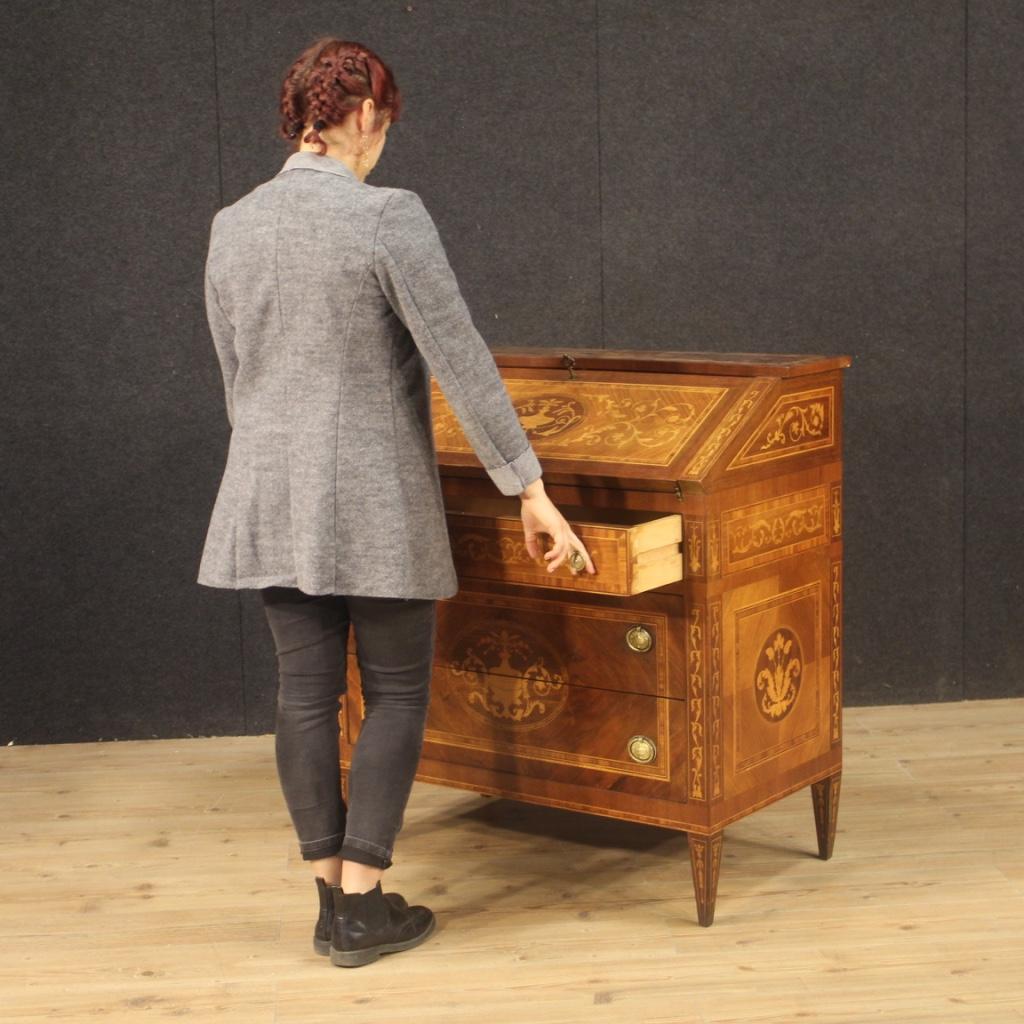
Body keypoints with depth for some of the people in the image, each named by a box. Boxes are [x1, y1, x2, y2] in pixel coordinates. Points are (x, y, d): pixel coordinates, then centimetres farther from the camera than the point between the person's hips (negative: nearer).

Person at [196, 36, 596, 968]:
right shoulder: (388, 217, -14)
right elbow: (462, 363, -15)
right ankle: (364, 910, 7)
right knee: (396, 692, 6)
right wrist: (529, 488, -10)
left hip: (272, 493, 6)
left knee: (306, 692, 9)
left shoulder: (232, 226, 4)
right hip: (375, 496, -5)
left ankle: (333, 899, 17)